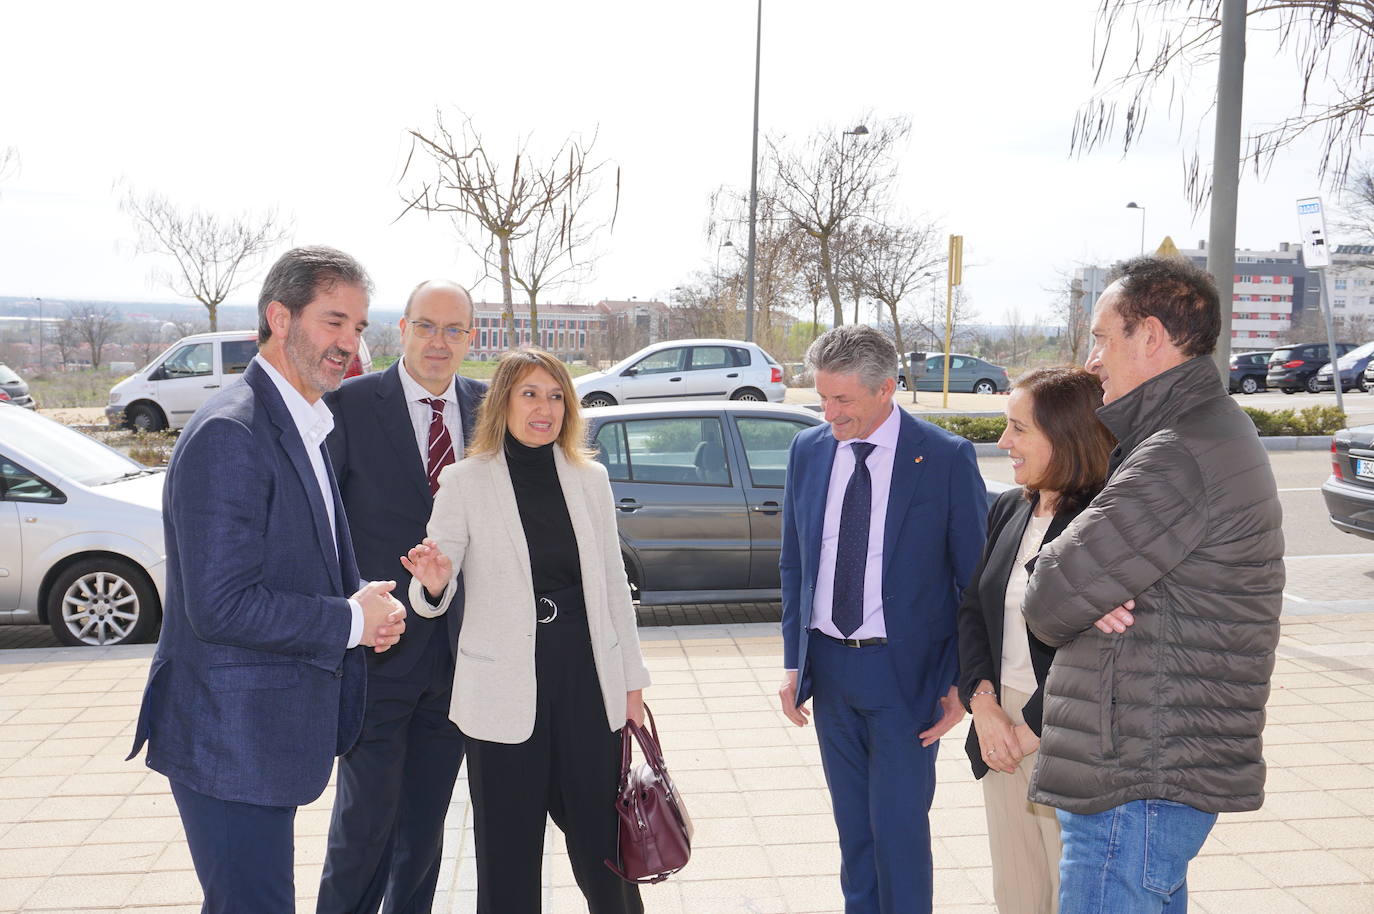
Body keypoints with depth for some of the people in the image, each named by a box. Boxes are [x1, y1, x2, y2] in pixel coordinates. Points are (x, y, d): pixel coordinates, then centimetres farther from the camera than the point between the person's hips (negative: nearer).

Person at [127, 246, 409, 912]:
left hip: (269, 732, 10)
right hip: (232, 740, -10)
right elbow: (220, 606, -26)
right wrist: (353, 620, -15)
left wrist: (367, 609, 1)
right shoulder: (229, 434, -20)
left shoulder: (302, 428, 12)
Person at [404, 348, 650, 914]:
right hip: (506, 694, -2)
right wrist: (433, 584, -30)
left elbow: (613, 585, 11)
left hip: (589, 684, 3)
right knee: (508, 861, 8)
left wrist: (632, 679, 11)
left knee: (601, 843, 11)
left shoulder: (590, 479, 5)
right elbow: (432, 600, -6)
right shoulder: (464, 482, -3)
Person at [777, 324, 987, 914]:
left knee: (900, 825, 1)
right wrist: (794, 662, 8)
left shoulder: (946, 458, -10)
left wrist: (962, 681, -8)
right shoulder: (807, 451, 3)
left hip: (905, 670, -4)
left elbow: (975, 578, -6)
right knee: (852, 822, 15)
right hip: (827, 665, 4)